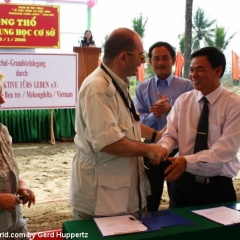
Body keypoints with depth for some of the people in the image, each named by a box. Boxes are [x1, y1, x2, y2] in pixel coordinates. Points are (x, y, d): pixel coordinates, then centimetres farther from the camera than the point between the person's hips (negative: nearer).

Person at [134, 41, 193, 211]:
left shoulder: (187, 86, -4)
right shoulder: (142, 88, 2)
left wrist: (171, 110, -25)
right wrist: (153, 115, -23)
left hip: (178, 149, -1)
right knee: (150, 201, 16)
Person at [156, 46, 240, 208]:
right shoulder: (183, 101, 3)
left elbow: (226, 149, -18)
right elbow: (171, 135, 0)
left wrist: (187, 161, -28)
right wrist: (163, 148, -24)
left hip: (218, 187, -3)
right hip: (184, 183, 3)